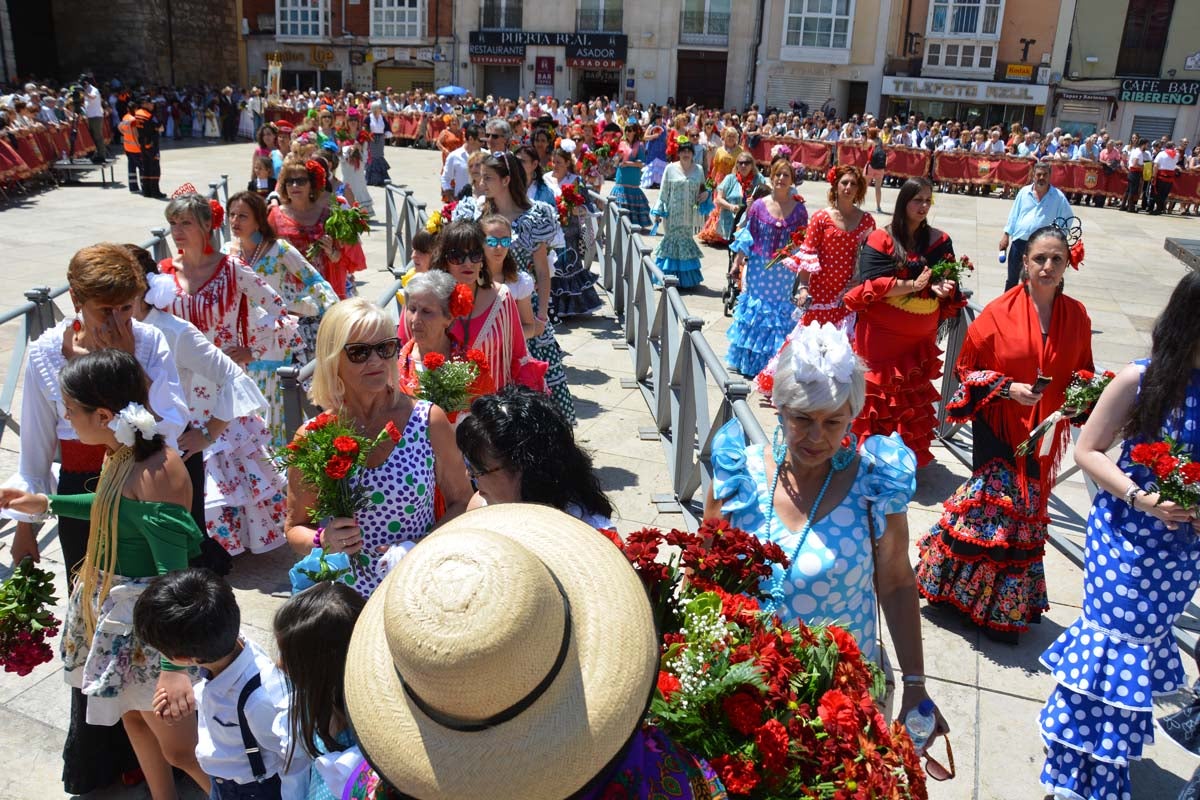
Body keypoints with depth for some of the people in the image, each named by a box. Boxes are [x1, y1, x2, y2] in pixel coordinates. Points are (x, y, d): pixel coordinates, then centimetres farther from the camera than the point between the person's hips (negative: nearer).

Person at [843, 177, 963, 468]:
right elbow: (869, 284, -14)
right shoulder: (881, 239, -5)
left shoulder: (939, 240, 7)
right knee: (877, 392, 0)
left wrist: (942, 290, -12)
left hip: (921, 335, 4)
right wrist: (912, 285, -19)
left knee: (913, 395, 12)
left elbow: (950, 282, 11)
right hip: (882, 332, -4)